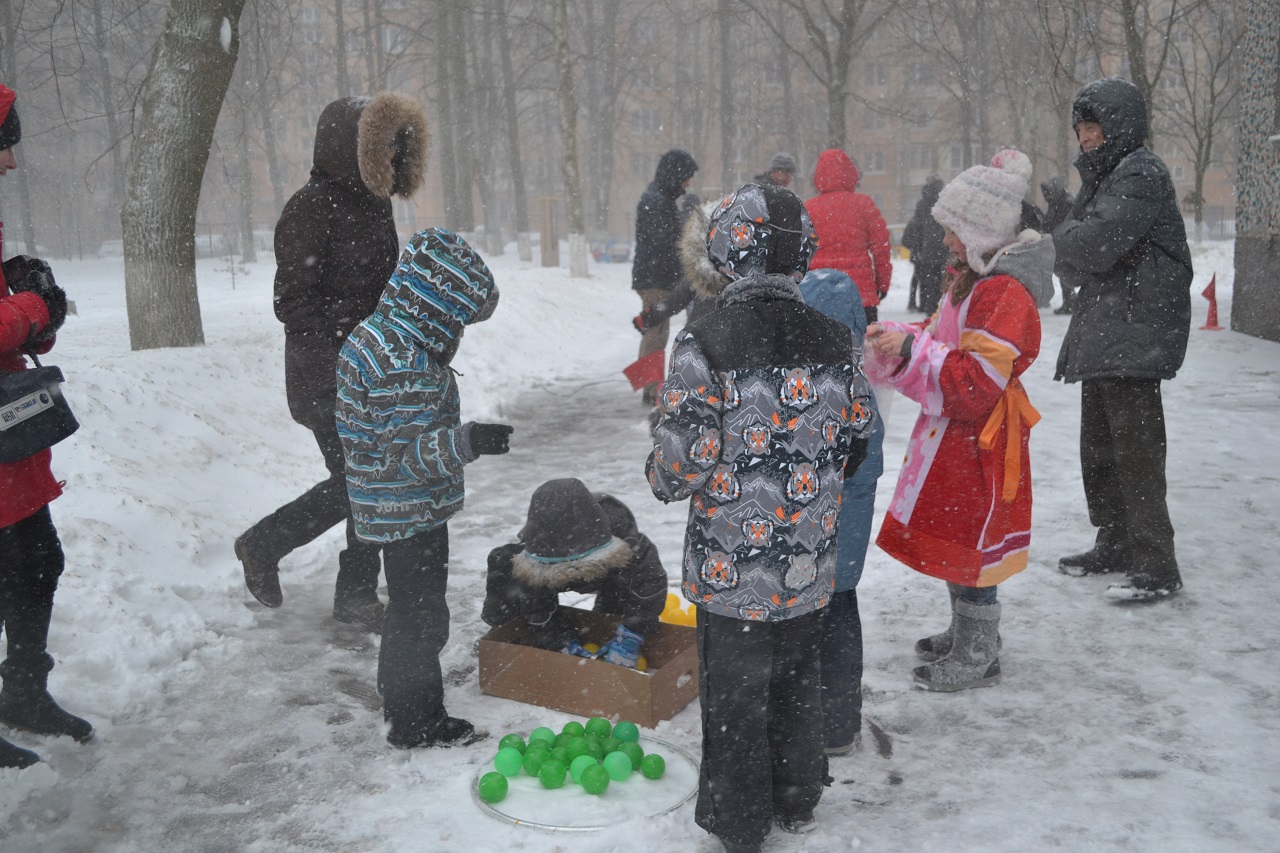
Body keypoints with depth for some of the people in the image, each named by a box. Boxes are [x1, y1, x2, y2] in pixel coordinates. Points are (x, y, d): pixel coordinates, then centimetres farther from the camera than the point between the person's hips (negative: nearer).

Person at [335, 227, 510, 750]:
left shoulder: (374, 332, 6)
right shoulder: (407, 364, -27)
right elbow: (409, 451, -27)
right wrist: (470, 441, -34)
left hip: (391, 510, 10)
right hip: (411, 515, -10)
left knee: (408, 606, 24)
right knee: (422, 614, 4)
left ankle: (397, 695, 40)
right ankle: (417, 722, 19)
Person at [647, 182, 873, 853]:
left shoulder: (705, 343, -19)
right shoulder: (832, 339, -2)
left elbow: (682, 463, -19)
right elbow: (857, 439, 7)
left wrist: (662, 477, 3)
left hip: (734, 564, -5)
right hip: (810, 560, 5)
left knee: (735, 690, 12)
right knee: (797, 677, 22)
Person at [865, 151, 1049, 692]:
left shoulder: (1004, 296, -21)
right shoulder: (967, 282, 10)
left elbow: (978, 384, -27)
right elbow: (940, 343, 18)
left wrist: (913, 350, -25)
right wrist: (897, 340, 1)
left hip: (979, 443, -10)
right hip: (951, 436, 10)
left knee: (970, 547, 1)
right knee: (951, 540, 20)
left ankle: (978, 658, 16)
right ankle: (967, 634, 38)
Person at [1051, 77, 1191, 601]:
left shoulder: (1140, 172, -10)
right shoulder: (1102, 175, 19)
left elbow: (1094, 244, -23)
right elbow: (1073, 264, 14)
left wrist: (1056, 239, -8)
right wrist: (1072, 266, -6)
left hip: (1134, 335, -10)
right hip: (1102, 335, 10)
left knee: (1135, 453, -8)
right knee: (1099, 449, 16)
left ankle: (1156, 568, -1)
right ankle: (1115, 548, 29)